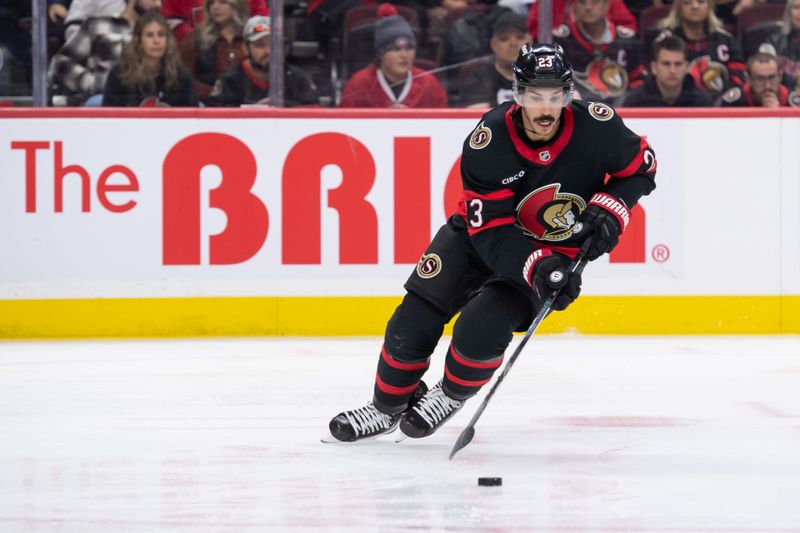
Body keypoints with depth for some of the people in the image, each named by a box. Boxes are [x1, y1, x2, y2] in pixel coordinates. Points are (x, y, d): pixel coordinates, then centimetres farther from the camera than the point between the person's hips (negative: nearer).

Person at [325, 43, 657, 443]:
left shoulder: (597, 127, -24)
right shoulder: (487, 142, -28)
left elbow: (640, 167, -4)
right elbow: (491, 229, -27)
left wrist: (608, 210, -21)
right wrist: (537, 266, -41)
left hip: (557, 250, -1)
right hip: (481, 232, 1)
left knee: (481, 328, -22)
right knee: (414, 321, -5)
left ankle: (450, 396, 10)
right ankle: (387, 407, 23)